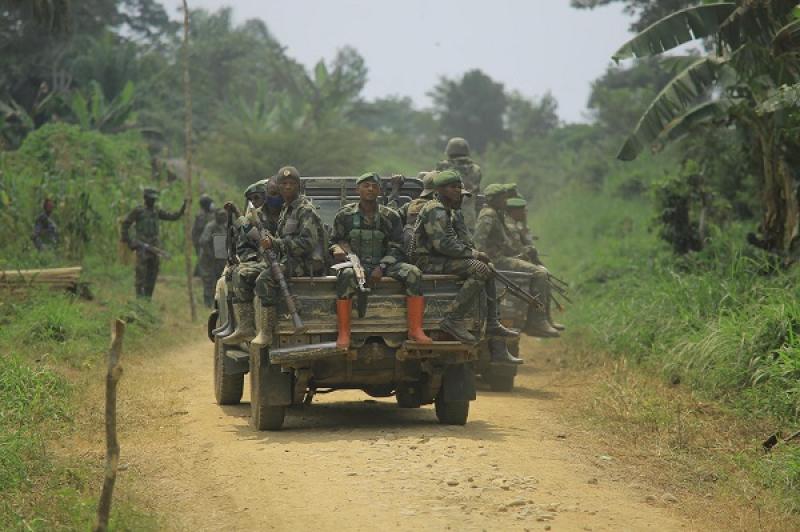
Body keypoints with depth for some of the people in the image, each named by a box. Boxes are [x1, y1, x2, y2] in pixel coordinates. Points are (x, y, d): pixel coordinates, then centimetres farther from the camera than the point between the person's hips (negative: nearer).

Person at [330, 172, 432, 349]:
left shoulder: (390, 217, 7)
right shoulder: (345, 215, 6)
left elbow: (396, 248, 4)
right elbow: (336, 242, 13)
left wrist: (381, 267, -13)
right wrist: (337, 250, -13)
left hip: (384, 264, 2)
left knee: (413, 273, -25)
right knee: (346, 276, -38)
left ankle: (415, 330, -25)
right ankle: (343, 334, -39)